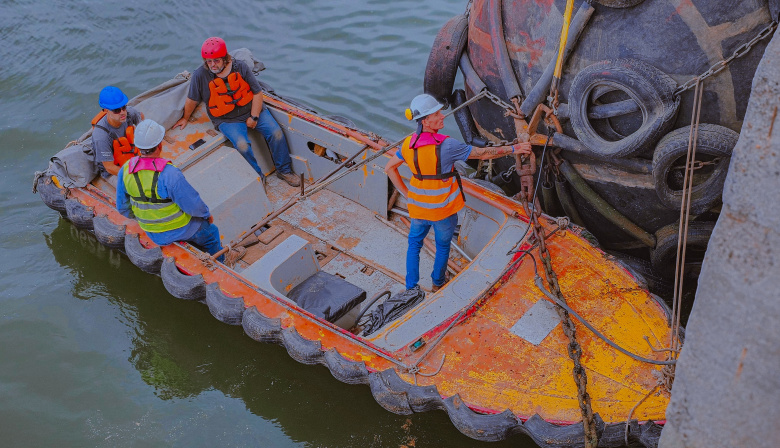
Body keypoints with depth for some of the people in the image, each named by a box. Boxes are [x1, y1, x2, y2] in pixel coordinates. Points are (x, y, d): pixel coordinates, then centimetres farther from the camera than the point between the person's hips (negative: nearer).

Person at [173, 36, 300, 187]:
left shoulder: (240, 67, -7)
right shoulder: (200, 75, -11)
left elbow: (257, 92, -2)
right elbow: (192, 100, 5)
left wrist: (254, 117, -9)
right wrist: (185, 118, 18)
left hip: (252, 111, 2)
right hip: (227, 120, -2)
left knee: (276, 133, -15)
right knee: (242, 145, -30)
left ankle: (284, 170, 4)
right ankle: (257, 177, -9)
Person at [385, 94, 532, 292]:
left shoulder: (409, 143, -9)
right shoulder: (446, 145, -28)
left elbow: (389, 168, 2)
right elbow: (483, 154, -22)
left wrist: (406, 193, 7)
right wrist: (513, 149, -12)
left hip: (418, 206, 4)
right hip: (443, 208, -4)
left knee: (414, 244, 25)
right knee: (443, 245, 23)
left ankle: (411, 287, 28)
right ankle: (438, 282, 44)